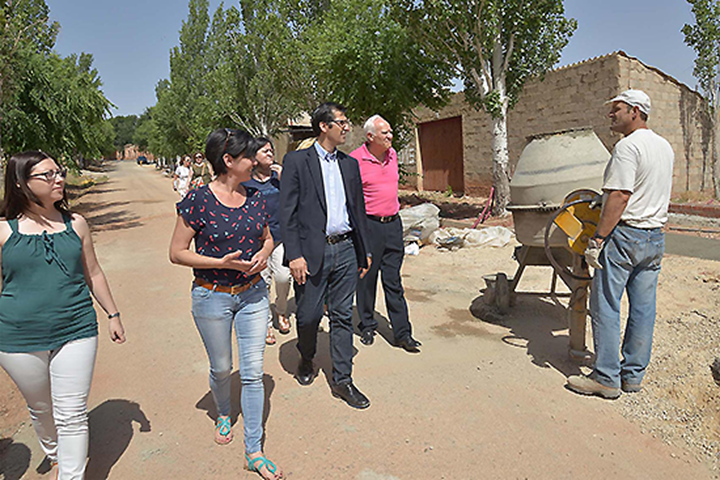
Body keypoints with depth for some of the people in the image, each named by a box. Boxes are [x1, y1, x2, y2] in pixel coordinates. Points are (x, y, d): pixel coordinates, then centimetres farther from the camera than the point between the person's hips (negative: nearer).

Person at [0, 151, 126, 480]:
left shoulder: (75, 224, 2)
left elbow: (93, 274, 11)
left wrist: (113, 314, 13)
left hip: (75, 332, 1)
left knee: (72, 415, 2)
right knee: (41, 410, 19)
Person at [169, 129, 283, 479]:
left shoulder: (254, 197, 1)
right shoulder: (198, 200, -13)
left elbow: (267, 237, 14)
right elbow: (177, 253, -10)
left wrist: (263, 253, -9)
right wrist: (223, 262, -21)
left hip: (252, 293, 3)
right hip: (212, 296, -3)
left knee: (253, 372, 5)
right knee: (222, 368, 16)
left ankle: (254, 451, 19)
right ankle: (223, 414, 50)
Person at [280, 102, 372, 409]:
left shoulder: (350, 164, 13)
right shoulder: (296, 161, -2)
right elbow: (287, 212, -7)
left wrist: (364, 251, 14)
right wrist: (294, 255, -14)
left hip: (345, 250, 4)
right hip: (312, 252, -4)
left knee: (342, 316, 8)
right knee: (308, 315, 7)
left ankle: (342, 380, 20)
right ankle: (306, 359, 37)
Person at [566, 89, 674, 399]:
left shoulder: (628, 146, -13)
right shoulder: (665, 147, 15)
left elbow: (619, 198, -21)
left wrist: (597, 240, -20)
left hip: (624, 235, -9)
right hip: (656, 237, 9)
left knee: (605, 307, 0)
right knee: (643, 309, 12)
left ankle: (607, 378, 7)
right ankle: (634, 374, 22)